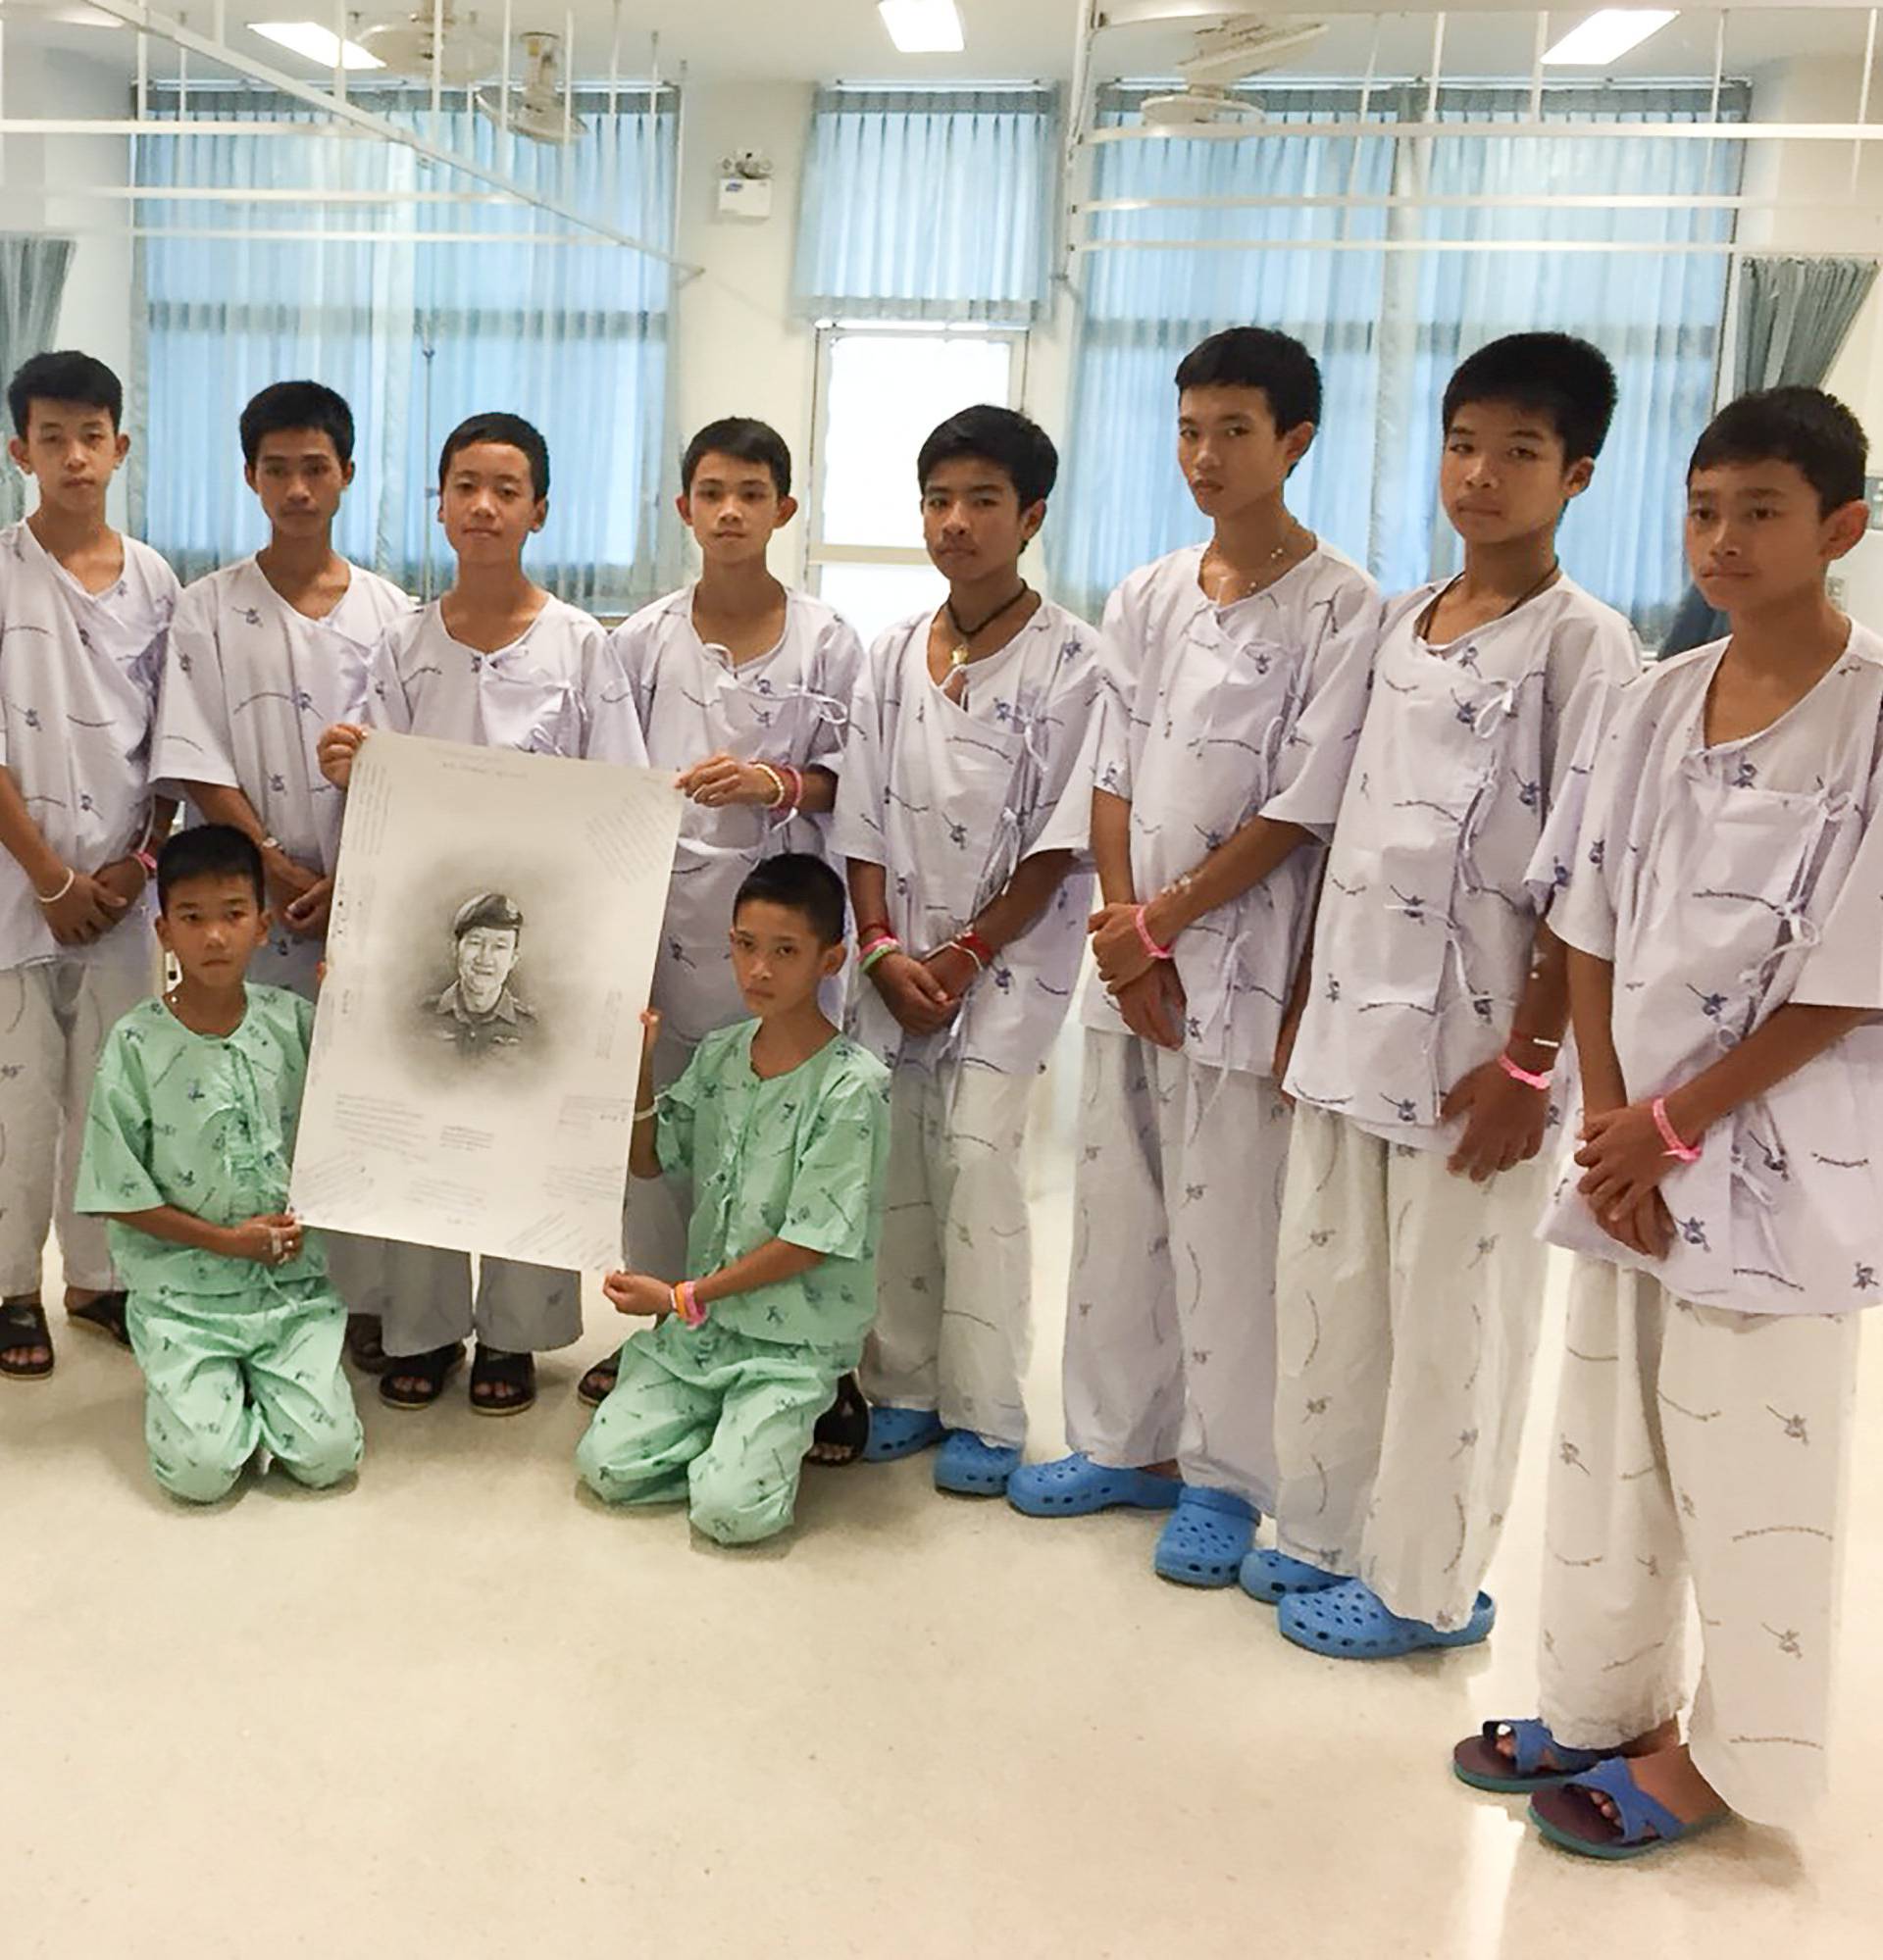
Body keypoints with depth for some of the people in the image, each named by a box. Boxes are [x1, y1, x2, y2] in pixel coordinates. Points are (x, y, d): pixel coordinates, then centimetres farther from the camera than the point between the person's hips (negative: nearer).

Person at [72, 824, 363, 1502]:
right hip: (185, 1287, -2)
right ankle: (191, 1381, 18)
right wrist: (225, 1240, -11)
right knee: (202, 1468, -13)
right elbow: (120, 1194, -5)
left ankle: (259, 1376, 19)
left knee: (327, 1456, -10)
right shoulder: (136, 1045, -9)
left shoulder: (294, 1022, -3)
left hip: (293, 1280, 2)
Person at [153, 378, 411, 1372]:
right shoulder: (208, 610, 3)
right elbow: (194, 764, -3)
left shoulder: (390, 613, 6)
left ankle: (365, 1297, 14)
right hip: (250, 902, -1)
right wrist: (280, 870, -12)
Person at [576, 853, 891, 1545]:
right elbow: (646, 1162, 11)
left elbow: (811, 1239, -17)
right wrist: (638, 1067, -6)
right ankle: (734, 1431, 15)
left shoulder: (853, 1085, -17)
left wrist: (683, 1297, -13)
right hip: (699, 1323, 5)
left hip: (793, 1340, -5)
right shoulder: (717, 1055, 3)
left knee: (730, 1510, -18)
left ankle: (784, 1428, 12)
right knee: (606, 1465, -7)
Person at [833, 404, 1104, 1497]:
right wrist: (882, 948, -5)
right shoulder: (894, 657, 9)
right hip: (897, 961, 5)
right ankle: (903, 1389, 19)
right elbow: (866, 824, 7)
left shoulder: (1069, 660, -7)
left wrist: (964, 956, -12)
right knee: (889, 1167, 5)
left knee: (977, 1163, -10)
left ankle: (986, 1415, 3)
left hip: (1009, 957, -5)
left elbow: (1060, 842, -10)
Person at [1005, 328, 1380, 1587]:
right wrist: (1127, 932, -4)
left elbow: (1301, 809, -11)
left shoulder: (1340, 608, -7)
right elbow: (1114, 778, 7)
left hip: (1243, 969, -5)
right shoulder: (1146, 599, 9)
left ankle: (1225, 1479, 17)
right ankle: (1124, 1443, 28)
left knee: (1222, 1232, 0)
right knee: (1115, 1214, 12)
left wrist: (1163, 922, -10)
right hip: (1130, 961, 6)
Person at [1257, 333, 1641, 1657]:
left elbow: (1583, 878, -13)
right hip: (1353, 1021, 7)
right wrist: (1310, 998, 13)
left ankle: (1424, 1583, 21)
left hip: (1472, 1042, -7)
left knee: (1450, 1321, 5)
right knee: (1326, 1292, 15)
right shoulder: (1402, 623, 11)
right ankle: (1328, 1533, 32)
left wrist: (1528, 1061, -15)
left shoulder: (1583, 643, -9)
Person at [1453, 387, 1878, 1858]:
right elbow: (1594, 929, 5)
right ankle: (1603, 1706, 34)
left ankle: (1726, 1757, 26)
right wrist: (1609, 1126, -4)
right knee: (1604, 1443, 15)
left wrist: (1676, 1127, -10)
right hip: (1633, 1145, 6)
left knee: (1750, 1472, 6)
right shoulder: (1661, 701, 4)